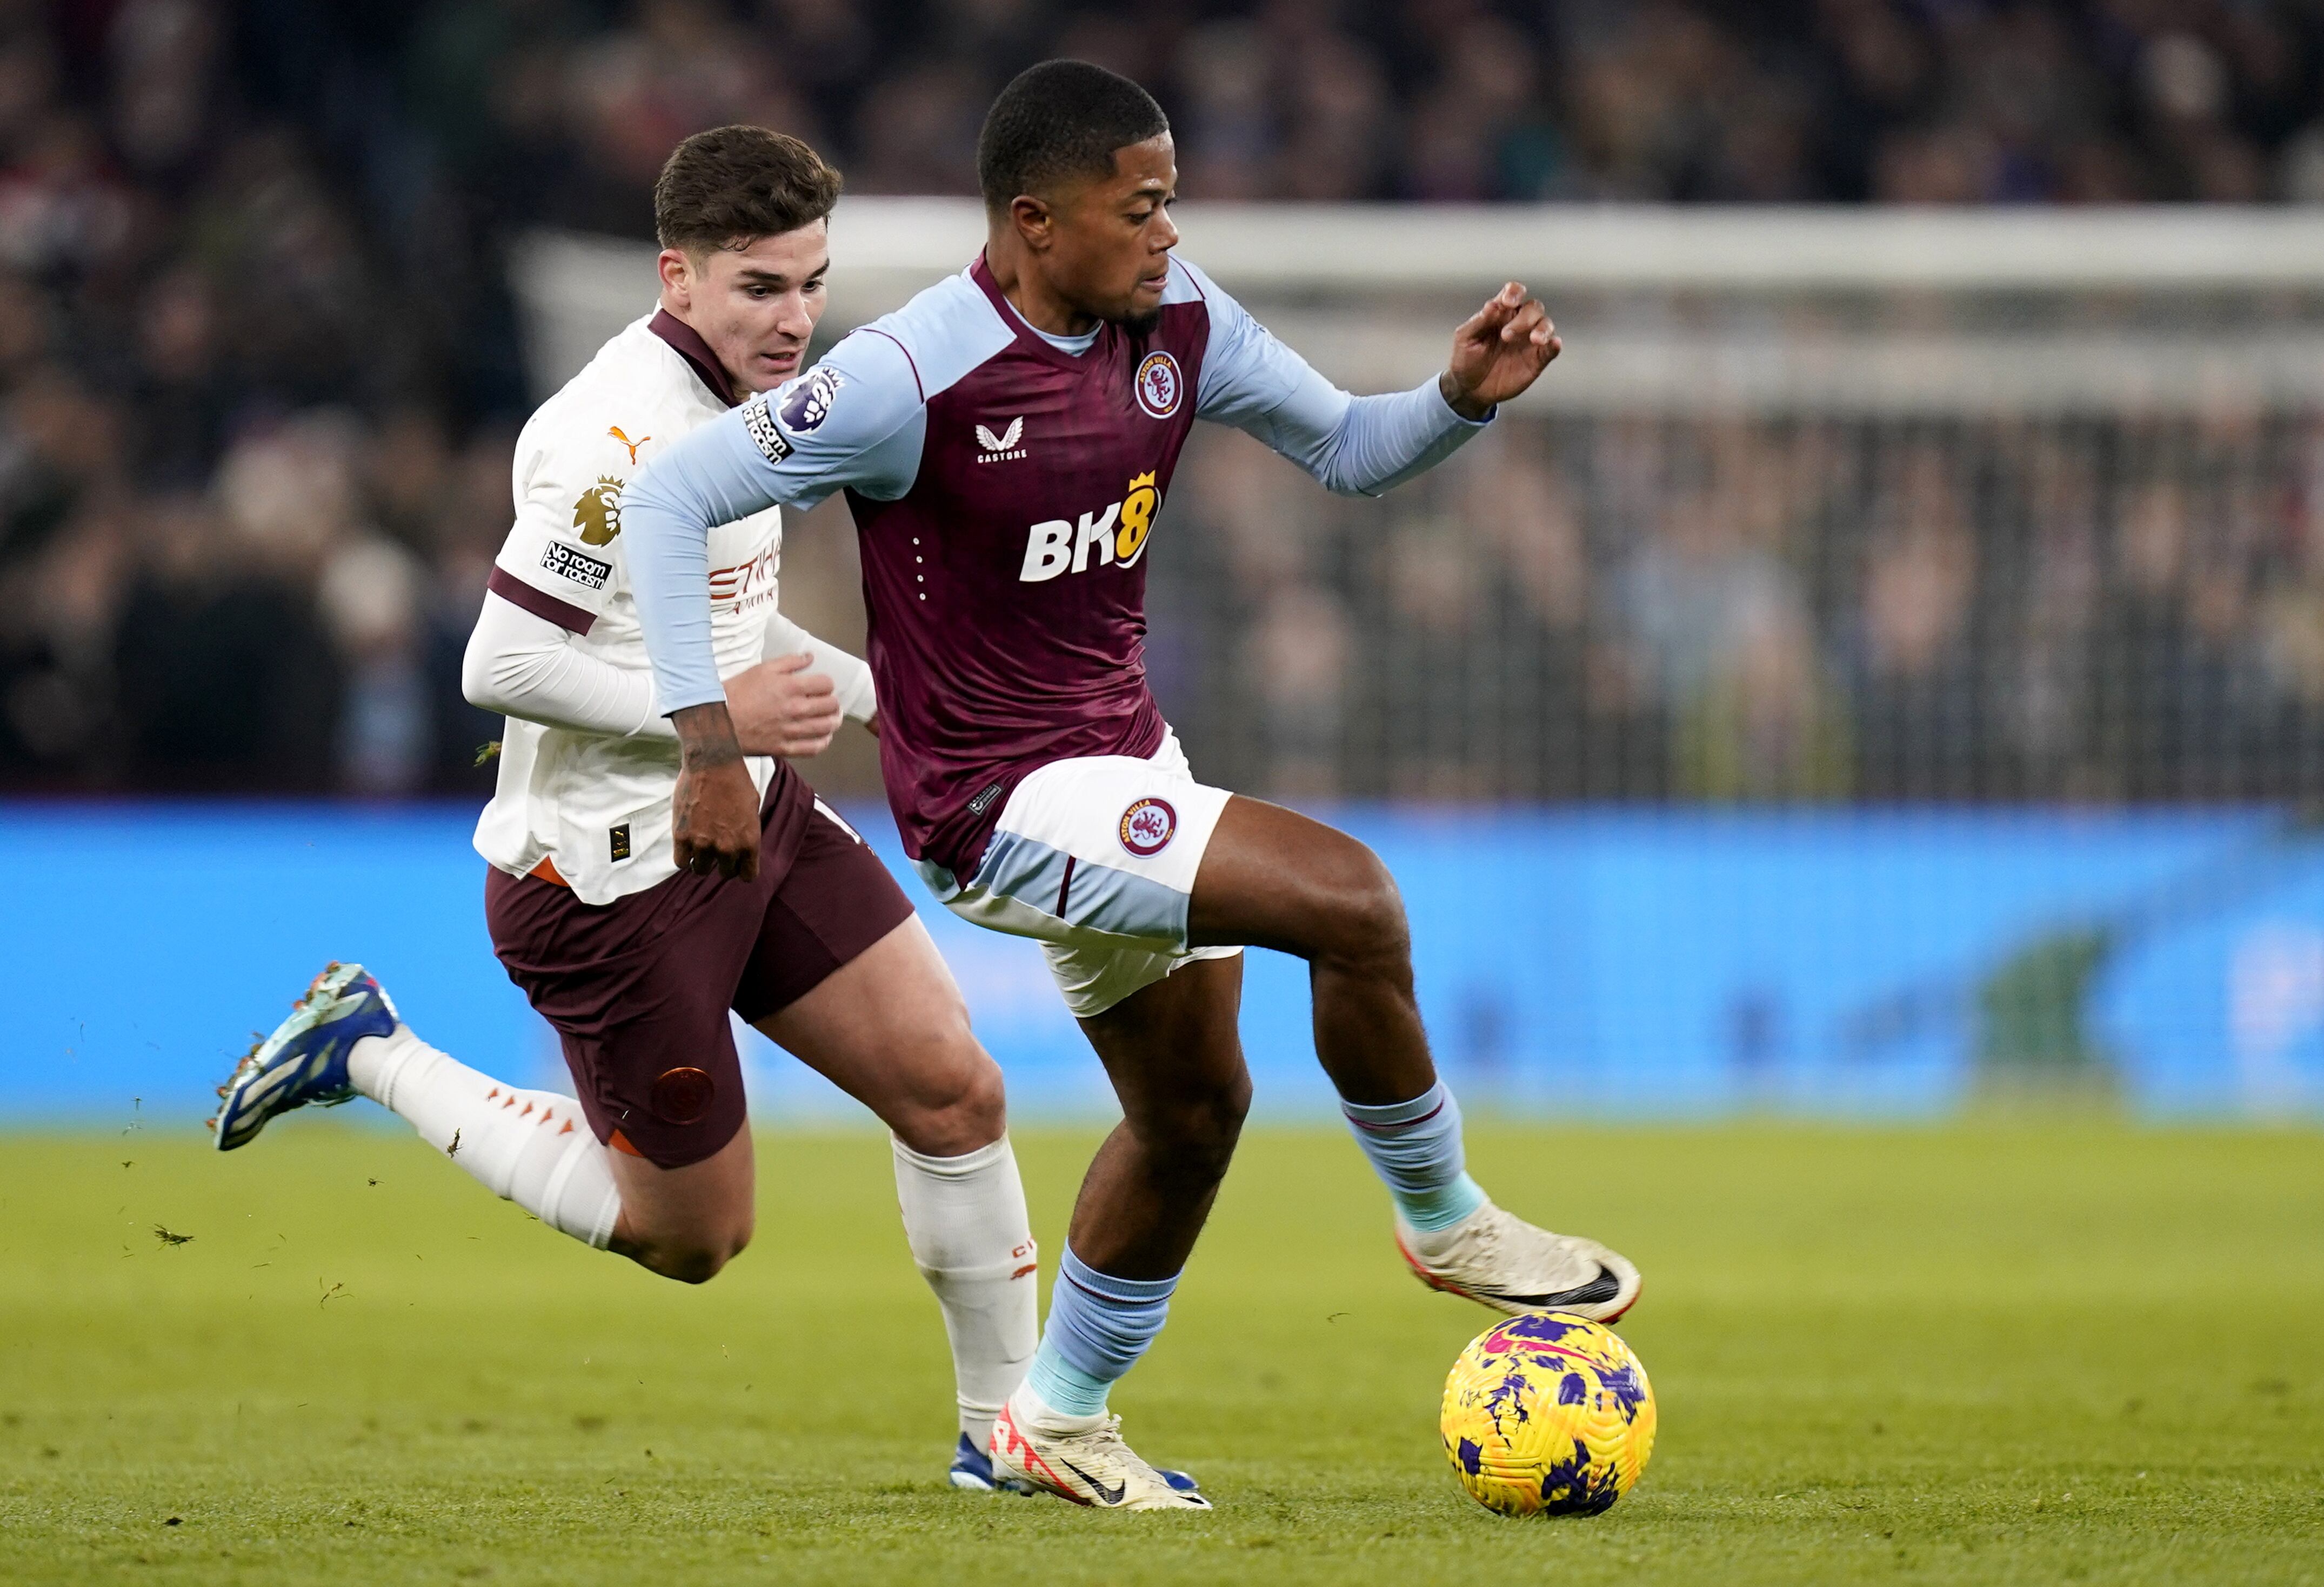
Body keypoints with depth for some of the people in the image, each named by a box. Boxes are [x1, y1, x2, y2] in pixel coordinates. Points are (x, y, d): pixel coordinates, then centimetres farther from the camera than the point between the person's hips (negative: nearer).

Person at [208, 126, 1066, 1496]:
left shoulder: (738, 395, 6)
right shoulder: (622, 439, -25)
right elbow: (502, 665, -27)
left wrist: (873, 691, 9)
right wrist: (717, 714, -22)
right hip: (608, 871, -9)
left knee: (954, 1089, 1)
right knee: (693, 1236, 4)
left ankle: (1008, 1431, 16)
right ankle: (372, 1058, 17)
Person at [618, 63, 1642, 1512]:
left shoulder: (1176, 320, -3)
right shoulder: (916, 376, -23)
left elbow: (1344, 448, 9)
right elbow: (669, 502, -19)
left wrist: (1464, 397, -12)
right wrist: (713, 744, -24)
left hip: (1125, 761, 8)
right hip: (1001, 806, -8)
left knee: (1193, 1103, 17)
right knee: (1351, 900, -21)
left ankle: (1060, 1421, 34)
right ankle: (1447, 1222, 0)